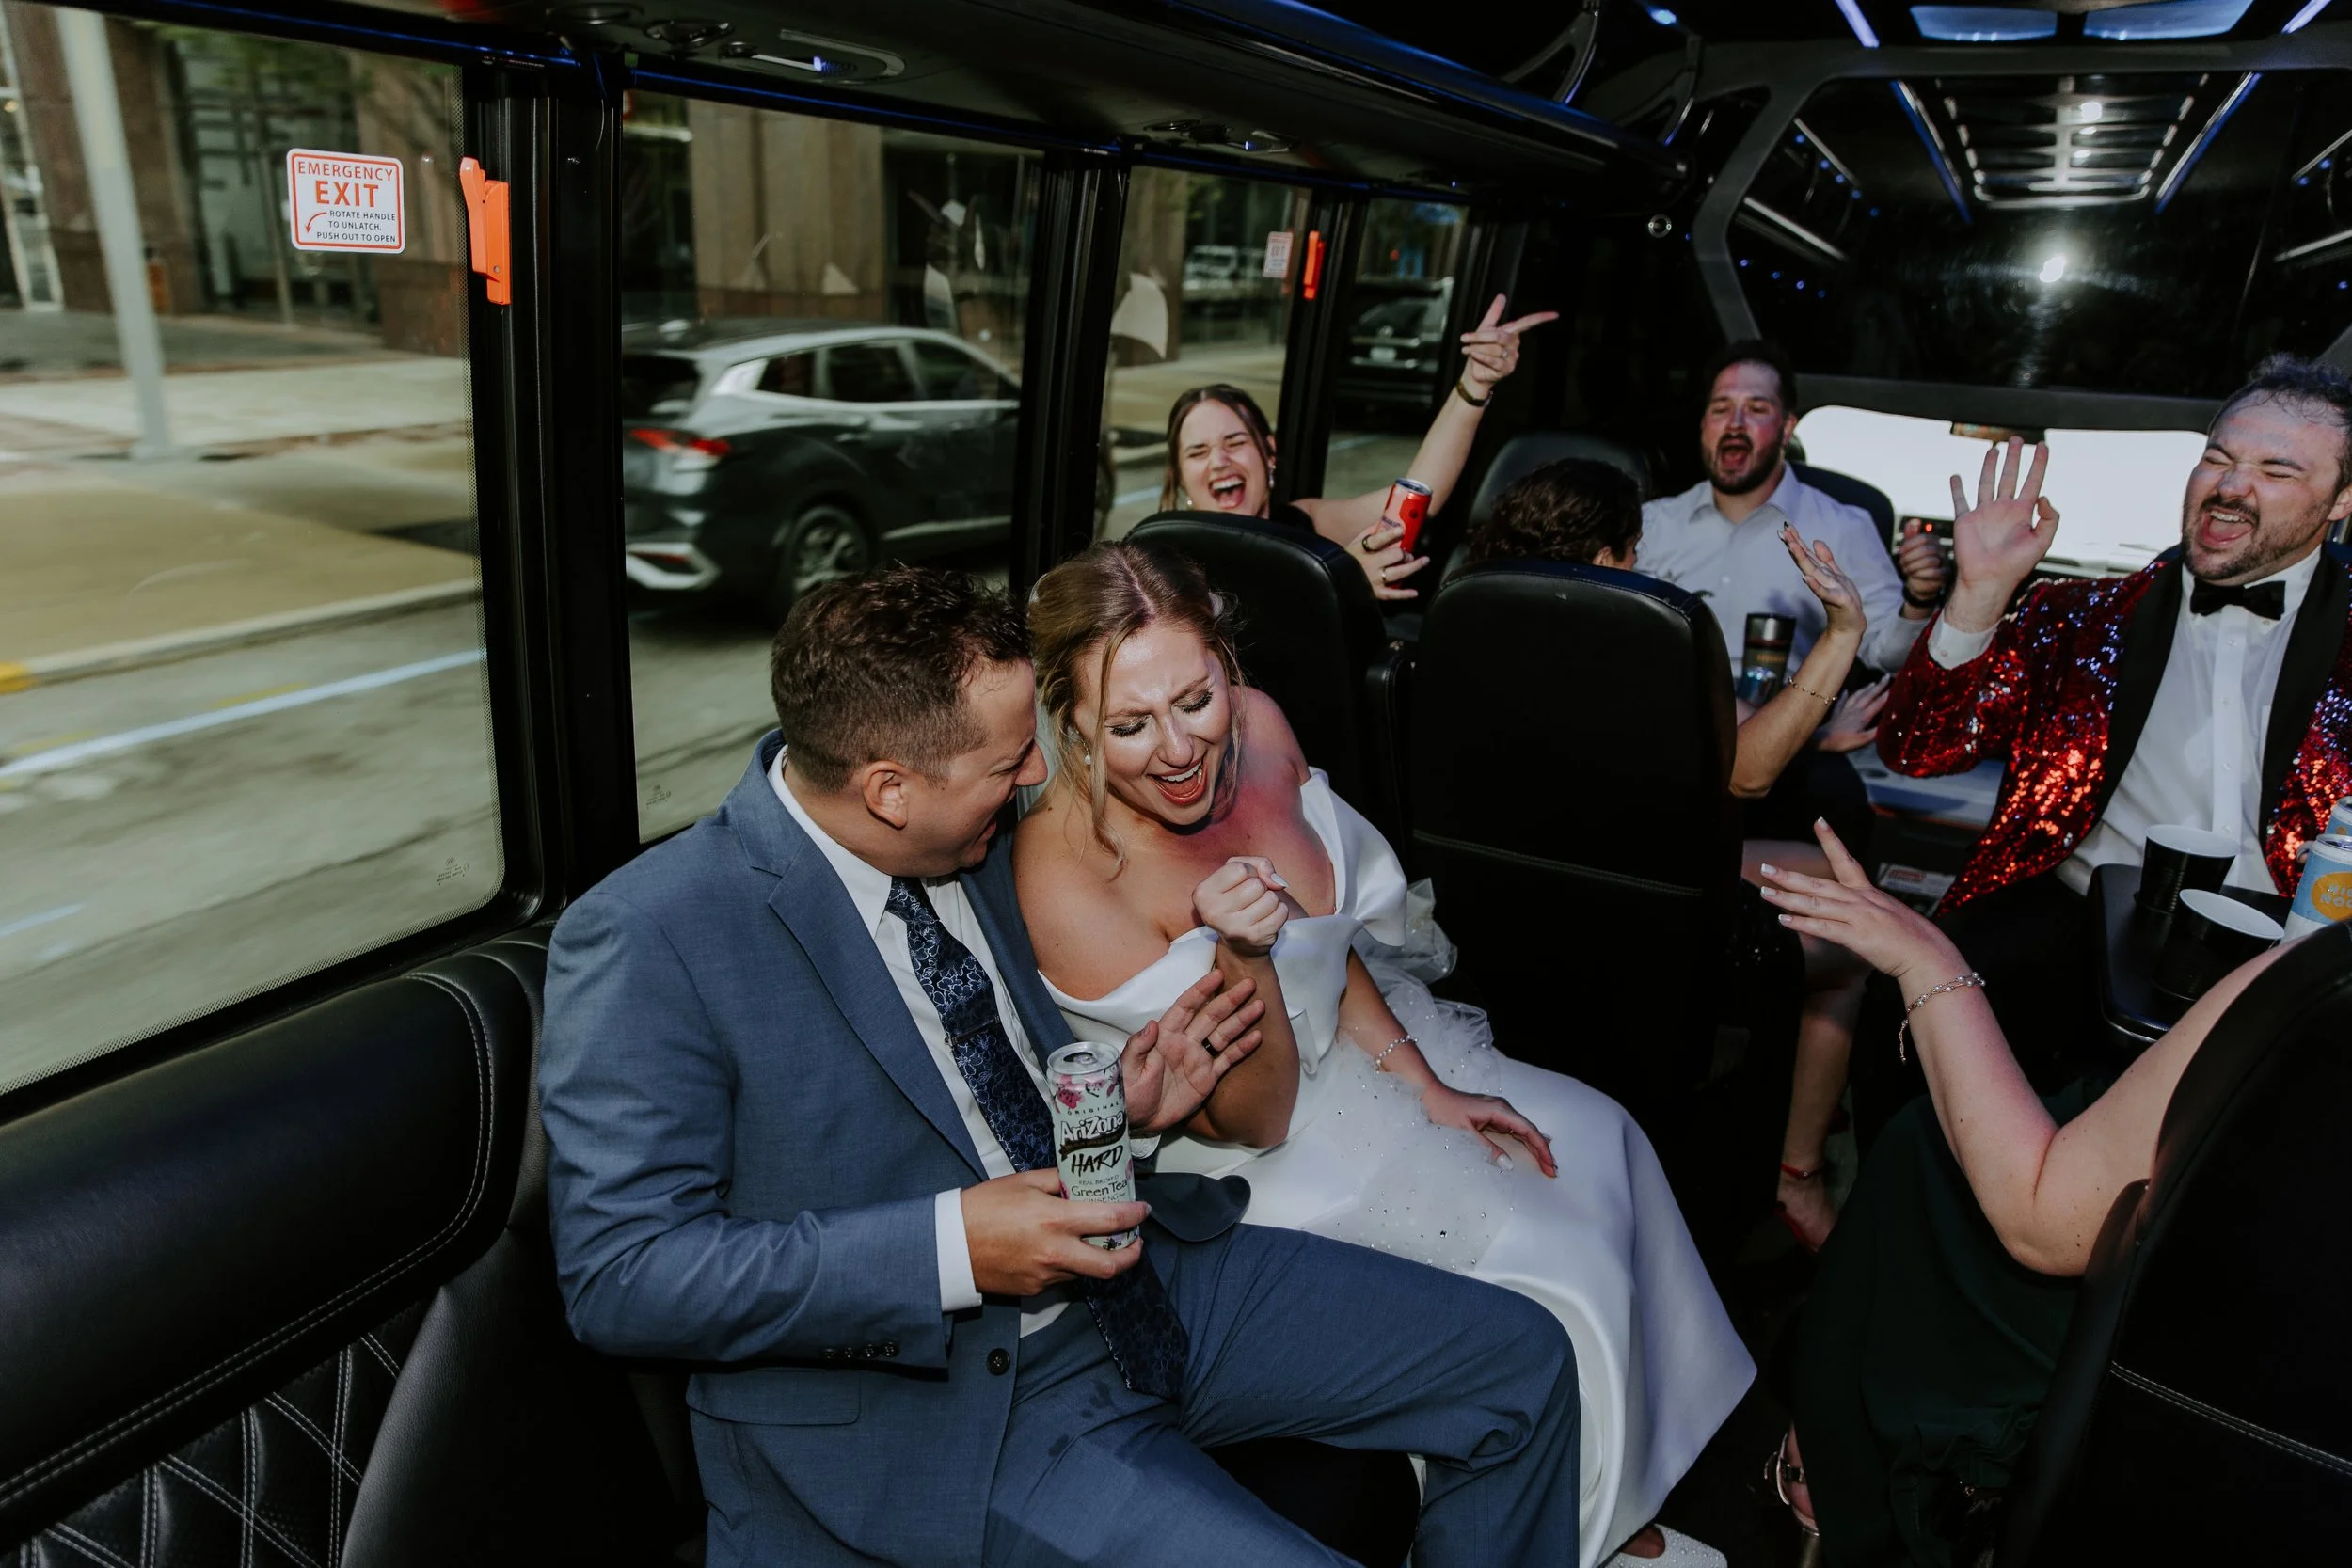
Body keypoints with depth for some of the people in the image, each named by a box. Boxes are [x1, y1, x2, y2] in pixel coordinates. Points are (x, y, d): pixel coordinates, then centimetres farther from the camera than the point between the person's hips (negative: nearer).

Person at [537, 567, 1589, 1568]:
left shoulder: (971, 853, 3)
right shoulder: (645, 941, -19)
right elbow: (620, 1275, -20)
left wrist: (1121, 1109, -2)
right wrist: (949, 1248, -27)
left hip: (1124, 1275, 7)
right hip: (928, 1400, -6)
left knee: (1521, 1361, 3)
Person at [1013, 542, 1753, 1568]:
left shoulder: (1255, 725, -13)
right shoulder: (1067, 880, -31)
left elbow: (1330, 936, 4)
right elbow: (1253, 1119, -23)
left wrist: (1426, 1086, -2)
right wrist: (1240, 954, -40)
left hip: (1347, 1053, 7)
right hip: (1231, 1162, -7)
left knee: (1590, 1141, 5)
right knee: (1537, 1247, -11)